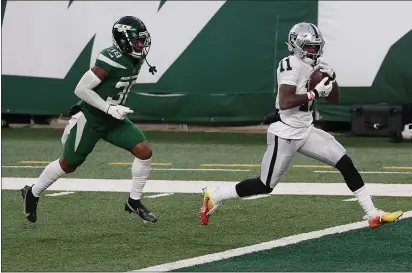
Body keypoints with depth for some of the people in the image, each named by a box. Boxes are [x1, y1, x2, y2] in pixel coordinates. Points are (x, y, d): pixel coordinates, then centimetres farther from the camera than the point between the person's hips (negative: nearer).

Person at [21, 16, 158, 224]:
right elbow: (81, 89, -26)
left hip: (112, 120, 7)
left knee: (144, 151, -8)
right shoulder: (112, 60, -28)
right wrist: (109, 108, -27)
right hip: (90, 119, -7)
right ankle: (32, 193, 30)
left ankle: (134, 202, 5)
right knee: (68, 165, 7)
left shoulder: (135, 59, -2)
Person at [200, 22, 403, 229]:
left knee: (345, 162, 0)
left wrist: (330, 77, -3)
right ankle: (212, 198, 16)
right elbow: (284, 102, -30)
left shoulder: (312, 64, 7)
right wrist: (315, 93, -26)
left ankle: (372, 214, 3)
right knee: (265, 186, 0)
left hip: (305, 130, 8)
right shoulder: (291, 65, -19)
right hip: (285, 134, -8)